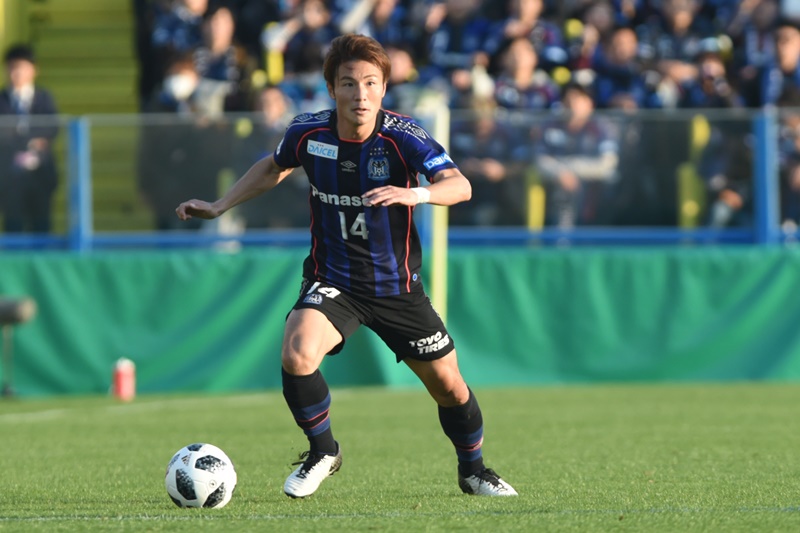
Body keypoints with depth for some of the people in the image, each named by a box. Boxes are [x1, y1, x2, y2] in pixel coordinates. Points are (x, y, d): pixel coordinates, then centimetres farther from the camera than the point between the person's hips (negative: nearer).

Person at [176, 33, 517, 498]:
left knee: (448, 385, 6)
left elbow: (460, 186, -32)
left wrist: (415, 194, -51)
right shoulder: (309, 133, -11)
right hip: (332, 281, 1)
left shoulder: (403, 137, -19)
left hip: (397, 286, 0)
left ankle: (473, 470, 36)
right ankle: (322, 452, 0)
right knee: (297, 355, -27)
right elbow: (274, 168, 13)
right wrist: (219, 207, 12)